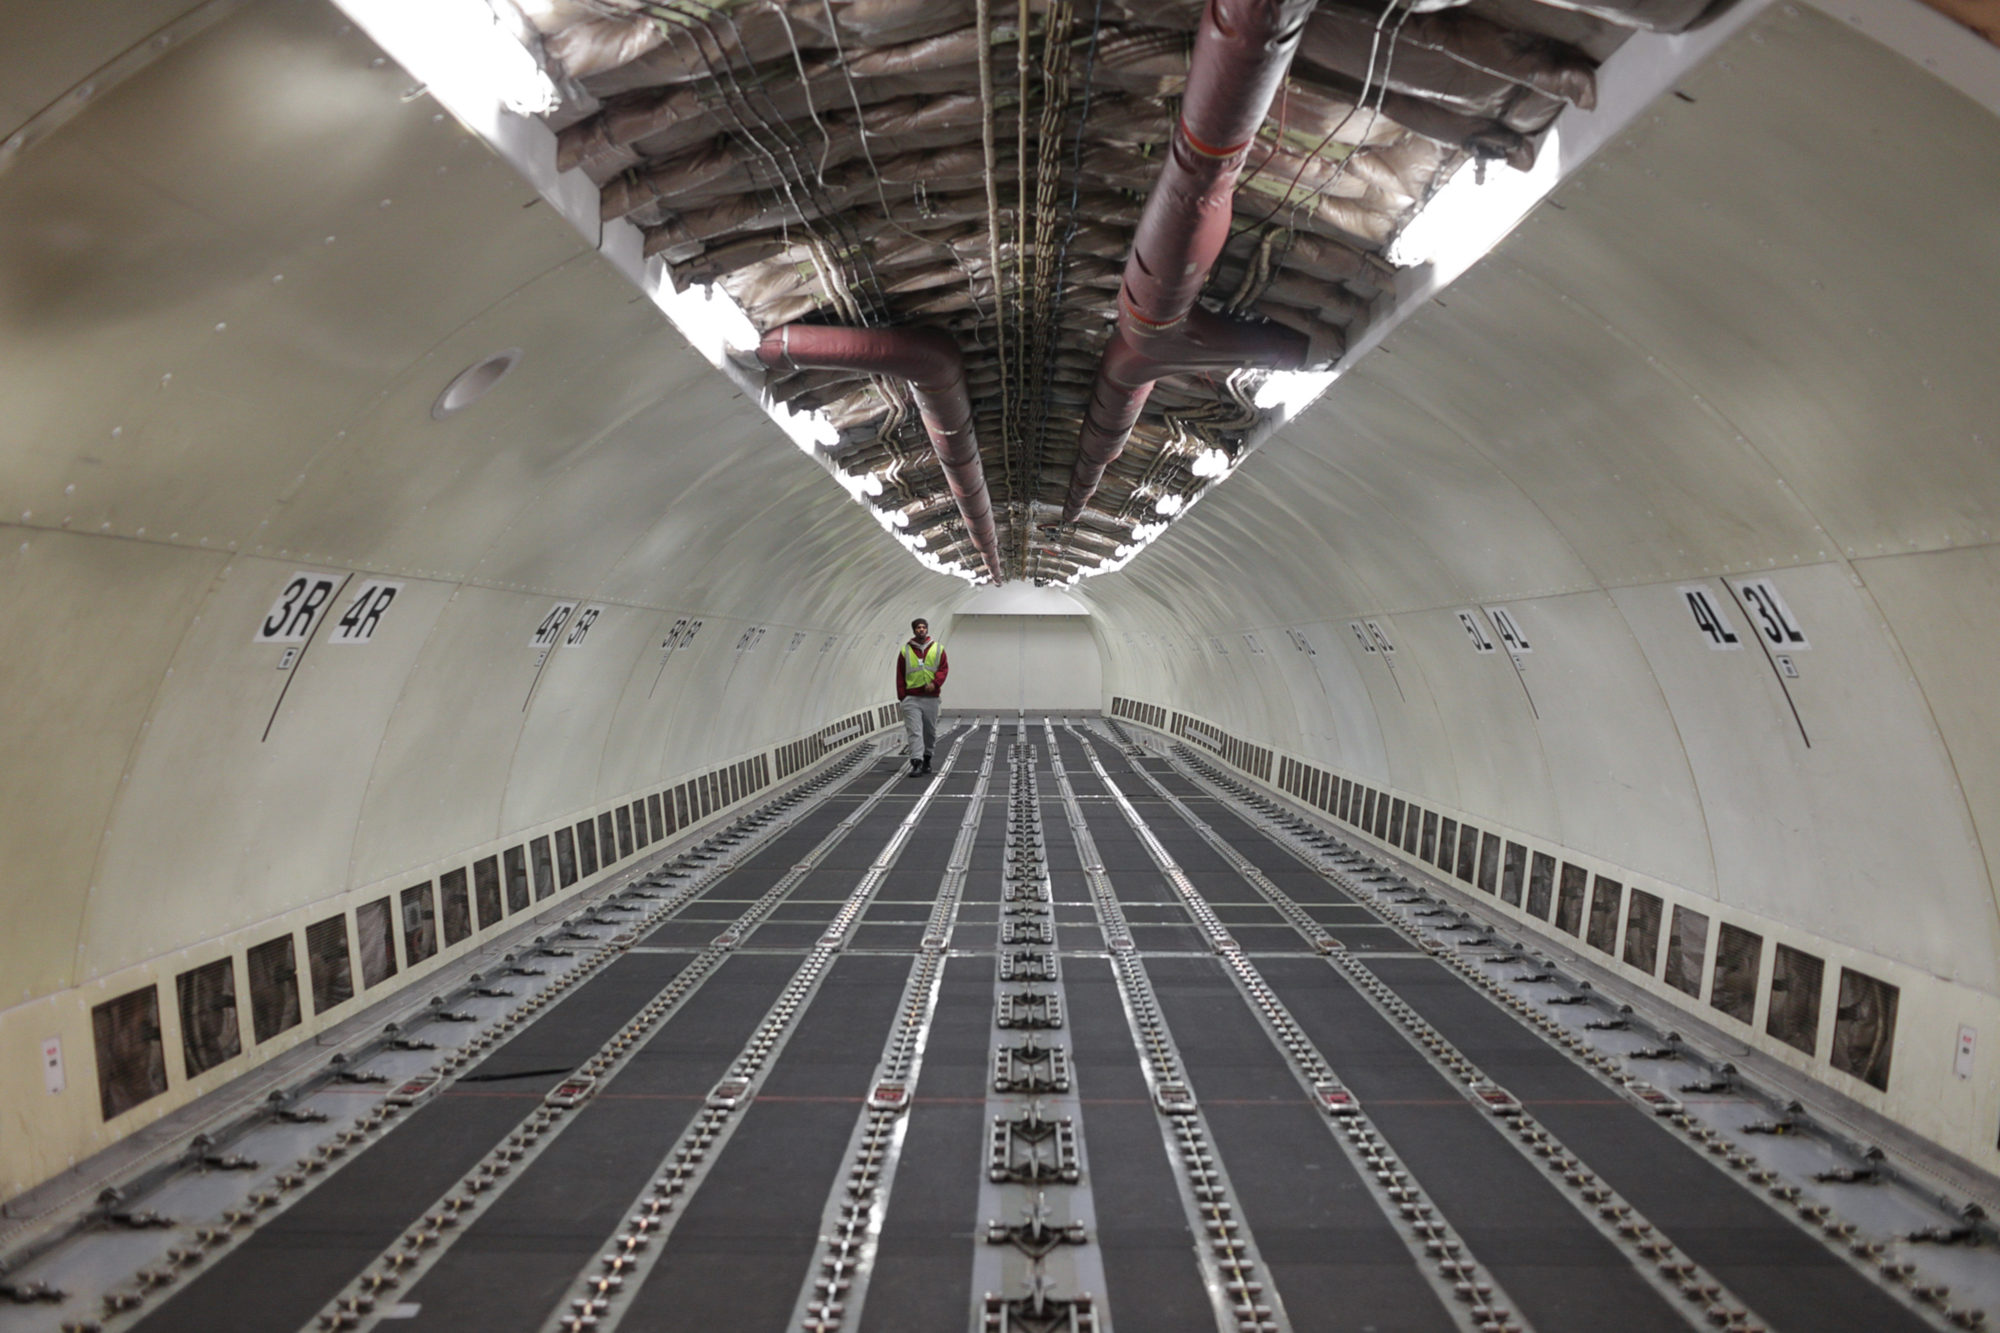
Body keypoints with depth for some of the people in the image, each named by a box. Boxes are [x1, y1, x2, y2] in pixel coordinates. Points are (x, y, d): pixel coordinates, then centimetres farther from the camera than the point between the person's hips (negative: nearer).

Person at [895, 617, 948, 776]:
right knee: (914, 731, -11)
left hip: (931, 698, 2)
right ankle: (916, 762, -16)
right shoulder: (905, 650, 5)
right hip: (911, 699, -2)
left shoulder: (938, 648, 7)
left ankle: (927, 759, 25)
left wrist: (935, 682, -15)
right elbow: (900, 675, 6)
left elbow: (944, 668, 3)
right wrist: (902, 696, -1)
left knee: (930, 731, 10)